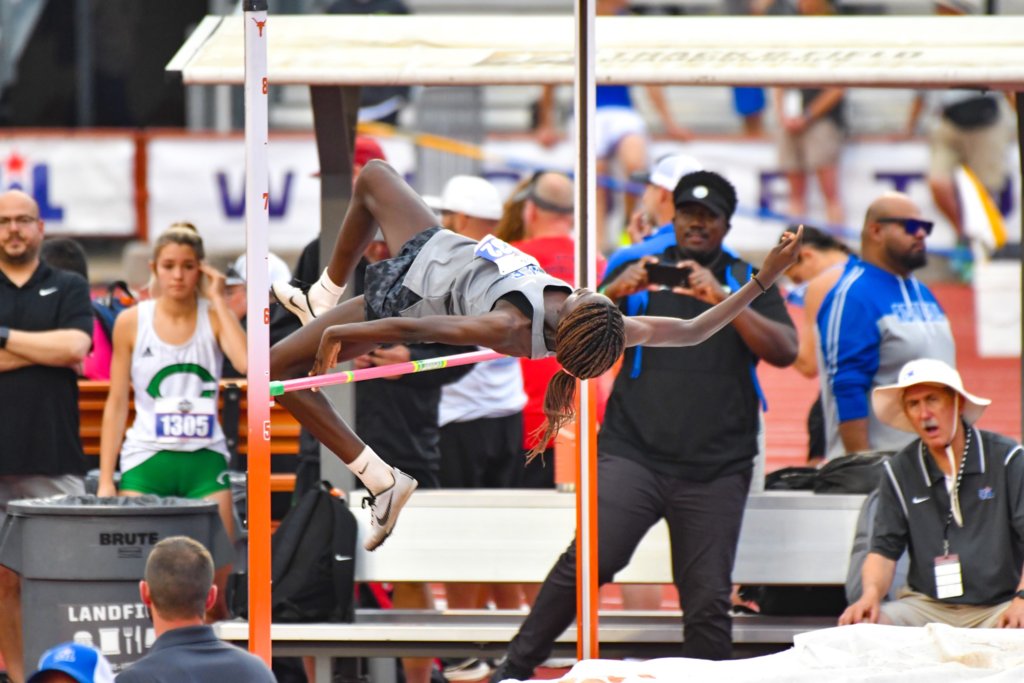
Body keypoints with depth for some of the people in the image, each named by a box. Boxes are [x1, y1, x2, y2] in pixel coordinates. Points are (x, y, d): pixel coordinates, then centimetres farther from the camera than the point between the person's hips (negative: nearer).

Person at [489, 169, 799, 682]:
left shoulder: (748, 282, 12)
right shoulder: (641, 269, 13)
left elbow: (785, 352, -3)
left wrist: (725, 301, -15)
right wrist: (615, 292, -13)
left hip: (715, 469, 1)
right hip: (633, 454, -1)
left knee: (708, 601, -2)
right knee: (587, 562, -18)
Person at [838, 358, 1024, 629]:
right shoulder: (900, 471, 9)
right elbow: (884, 550, 9)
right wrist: (871, 594, -14)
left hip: (998, 605, -3)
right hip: (927, 605, 3)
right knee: (855, 625, -24)